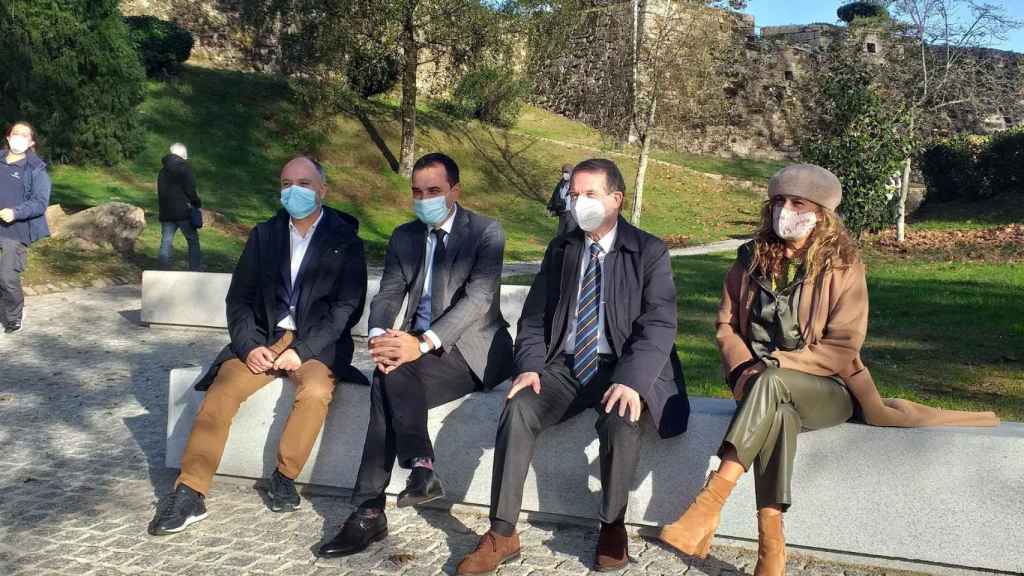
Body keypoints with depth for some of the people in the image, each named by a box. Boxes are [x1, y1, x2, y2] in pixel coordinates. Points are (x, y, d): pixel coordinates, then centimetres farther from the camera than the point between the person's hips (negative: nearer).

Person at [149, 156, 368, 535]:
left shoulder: (344, 241, 2)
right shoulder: (264, 235, 12)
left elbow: (348, 307, -6)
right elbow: (239, 297, 9)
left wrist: (302, 350, -16)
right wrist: (249, 346, -10)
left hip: (317, 344, -3)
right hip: (264, 339, 3)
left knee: (315, 391, -33)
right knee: (223, 387, -23)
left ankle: (284, 477, -11)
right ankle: (190, 494, -18)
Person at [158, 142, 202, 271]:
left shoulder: (163, 171, 14)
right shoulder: (185, 168, -8)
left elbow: (159, 192, 16)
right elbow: (190, 190, -13)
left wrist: (164, 206, 18)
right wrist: (198, 203, 0)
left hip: (166, 212, 6)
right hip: (183, 212, -6)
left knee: (166, 242, 6)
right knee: (193, 241, 5)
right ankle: (195, 270, 3)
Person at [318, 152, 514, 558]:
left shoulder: (486, 232, -6)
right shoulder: (404, 236, 12)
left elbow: (477, 298, -18)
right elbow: (388, 296, 6)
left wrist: (422, 343, -30)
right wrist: (379, 336, -18)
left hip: (471, 349, -5)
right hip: (418, 346, 5)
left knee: (392, 377, -29)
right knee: (389, 376, -27)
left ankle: (370, 512, -23)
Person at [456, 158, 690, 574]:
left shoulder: (649, 252, -2)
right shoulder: (560, 249, 11)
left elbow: (659, 325, -11)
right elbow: (534, 317, 11)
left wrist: (630, 380, -27)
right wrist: (529, 366, -9)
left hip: (621, 369, -3)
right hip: (563, 366, 3)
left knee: (621, 420, -34)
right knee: (518, 409, -24)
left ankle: (612, 527, -8)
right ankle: (502, 535, -16)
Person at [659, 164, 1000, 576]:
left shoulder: (842, 265, -4)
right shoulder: (752, 258, 8)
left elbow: (842, 348, -9)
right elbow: (726, 324, 8)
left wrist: (775, 364, -18)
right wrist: (743, 369, -11)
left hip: (825, 389, -2)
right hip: (763, 384, 2)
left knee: (771, 384, -36)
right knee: (777, 414, -35)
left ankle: (711, 501, -46)